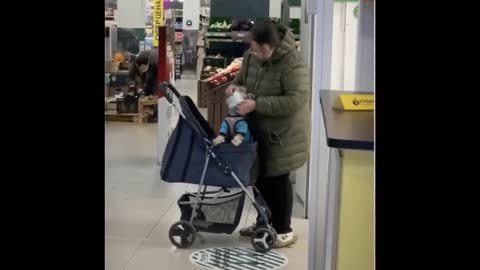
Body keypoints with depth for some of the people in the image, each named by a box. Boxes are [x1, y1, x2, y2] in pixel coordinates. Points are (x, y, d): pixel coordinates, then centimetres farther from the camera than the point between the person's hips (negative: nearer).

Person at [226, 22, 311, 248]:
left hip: (281, 132, -7)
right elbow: (243, 77, 16)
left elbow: (295, 100, -30)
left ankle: (284, 231, 15)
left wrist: (257, 105, -31)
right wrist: (235, 86, -9)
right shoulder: (252, 56, -2)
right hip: (258, 128, 7)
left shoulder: (292, 64, -24)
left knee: (278, 179, 1)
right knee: (261, 177, 15)